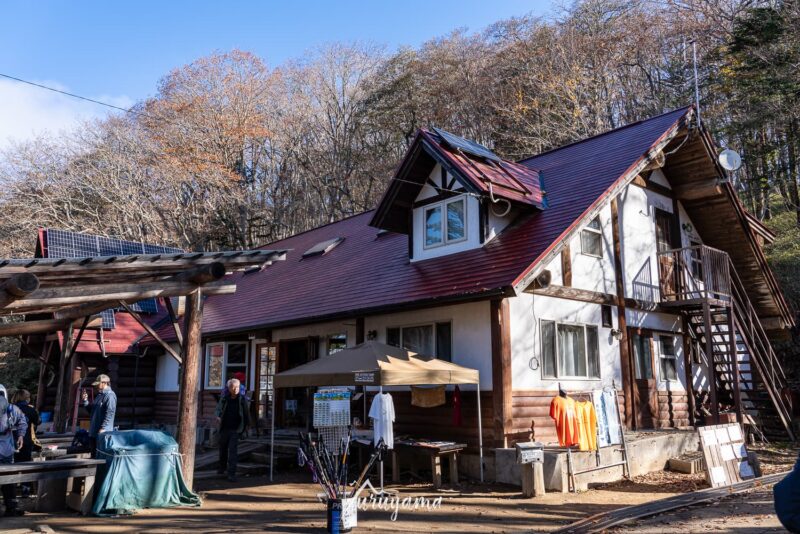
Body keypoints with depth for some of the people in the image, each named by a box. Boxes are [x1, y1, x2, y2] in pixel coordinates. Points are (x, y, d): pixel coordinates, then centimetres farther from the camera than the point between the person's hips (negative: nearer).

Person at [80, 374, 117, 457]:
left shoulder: (110, 395, -13)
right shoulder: (99, 395, 18)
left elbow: (110, 413, -21)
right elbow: (92, 410, 26)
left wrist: (103, 428, -24)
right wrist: (85, 401, 13)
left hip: (103, 433, -10)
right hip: (94, 432, 10)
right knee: (94, 455, 15)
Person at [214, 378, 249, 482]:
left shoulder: (242, 399, -6)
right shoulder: (224, 398, -2)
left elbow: (246, 414, 2)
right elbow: (218, 409, 5)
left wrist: (243, 427, 0)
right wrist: (218, 417, -17)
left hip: (235, 429, -3)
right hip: (224, 428, 3)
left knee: (233, 451, -10)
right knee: (223, 449, 19)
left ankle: (231, 473, -8)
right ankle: (222, 466, 44)